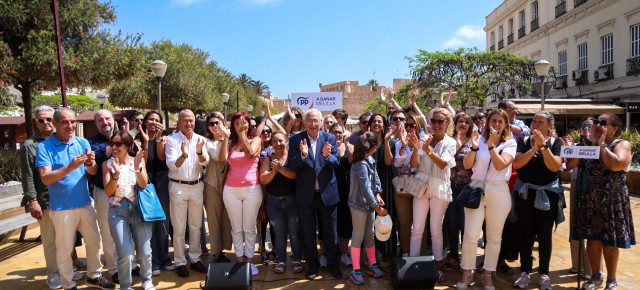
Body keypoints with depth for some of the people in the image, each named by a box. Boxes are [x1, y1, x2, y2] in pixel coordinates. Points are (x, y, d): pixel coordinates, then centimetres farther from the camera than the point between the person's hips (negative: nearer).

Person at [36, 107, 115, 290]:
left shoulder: (83, 143, 4)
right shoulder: (44, 147, -9)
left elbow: (93, 172, 0)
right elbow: (46, 178, -18)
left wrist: (90, 163, -23)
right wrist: (70, 167, -32)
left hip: (85, 203, 5)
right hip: (62, 207, -4)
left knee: (94, 241, 14)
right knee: (64, 249, 6)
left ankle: (94, 275, 33)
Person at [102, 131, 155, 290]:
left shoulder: (138, 161, 3)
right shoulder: (108, 164, 4)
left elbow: (143, 185, -8)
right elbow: (108, 191, -5)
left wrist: (138, 168, -26)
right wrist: (116, 174, -23)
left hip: (138, 208, 0)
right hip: (117, 211, 0)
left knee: (144, 252, 4)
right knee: (125, 255, -5)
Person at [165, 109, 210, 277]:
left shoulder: (200, 139, 4)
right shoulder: (172, 140, -6)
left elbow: (205, 162, -8)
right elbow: (171, 165, -16)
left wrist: (199, 152, -28)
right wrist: (183, 155, -34)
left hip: (197, 186, 3)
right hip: (178, 186, -3)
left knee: (196, 225, 11)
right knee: (179, 228, 3)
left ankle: (195, 258, 24)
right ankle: (180, 262, 14)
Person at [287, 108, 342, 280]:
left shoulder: (330, 139, -1)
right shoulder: (295, 140, -3)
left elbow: (336, 163, -9)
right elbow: (291, 165, -11)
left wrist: (327, 156, -30)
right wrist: (303, 155, -31)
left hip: (327, 193, 0)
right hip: (305, 195, 0)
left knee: (330, 232, 13)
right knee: (308, 234, 13)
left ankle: (333, 264, 31)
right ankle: (312, 265, 30)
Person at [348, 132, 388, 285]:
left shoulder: (370, 160, 4)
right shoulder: (360, 165, -23)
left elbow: (375, 178, 11)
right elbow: (365, 190, -24)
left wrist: (378, 195, -6)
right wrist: (378, 208, -20)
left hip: (369, 203, 8)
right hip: (359, 205, -8)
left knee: (370, 235, 15)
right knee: (358, 236, 0)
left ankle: (372, 266, 26)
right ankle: (355, 271, 10)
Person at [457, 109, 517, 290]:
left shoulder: (509, 143, 4)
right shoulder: (480, 140, 6)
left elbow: (501, 165, -11)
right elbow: (467, 165, -2)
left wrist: (491, 145, -18)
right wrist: (474, 147, -16)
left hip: (498, 192, 0)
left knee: (494, 237, 9)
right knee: (470, 235, -2)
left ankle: (488, 274, 23)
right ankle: (467, 272, 15)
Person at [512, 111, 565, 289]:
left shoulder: (555, 142, 1)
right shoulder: (524, 141, 4)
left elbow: (555, 166, -14)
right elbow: (516, 163, -11)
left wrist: (543, 145, -21)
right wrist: (533, 148, -20)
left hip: (547, 194, -1)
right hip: (525, 193, 1)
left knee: (545, 236, 7)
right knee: (525, 234, 6)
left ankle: (544, 274, 20)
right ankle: (525, 273, 17)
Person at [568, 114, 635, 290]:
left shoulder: (622, 144, -4)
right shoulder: (590, 145, 11)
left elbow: (616, 165, -25)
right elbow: (570, 164, 1)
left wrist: (602, 144, -14)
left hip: (612, 200, -5)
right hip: (590, 199, 5)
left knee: (609, 242, 4)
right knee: (592, 239, 10)